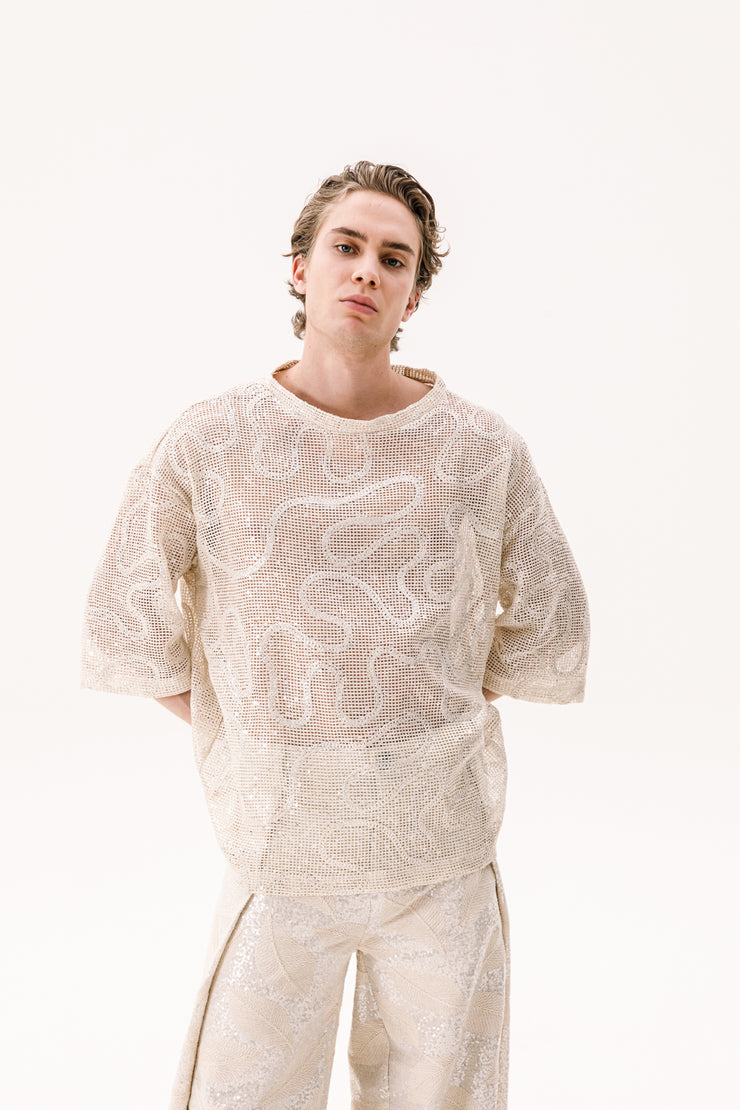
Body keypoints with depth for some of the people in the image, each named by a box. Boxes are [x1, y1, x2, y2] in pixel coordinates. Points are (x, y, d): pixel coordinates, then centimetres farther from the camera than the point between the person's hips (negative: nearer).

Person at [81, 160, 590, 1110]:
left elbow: (547, 632, 7)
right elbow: (127, 632, 2)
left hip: (442, 858, 1)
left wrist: (430, 712, 5)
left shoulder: (483, 449, -7)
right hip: (279, 857, -1)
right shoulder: (206, 445, -9)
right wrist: (248, 746, 3)